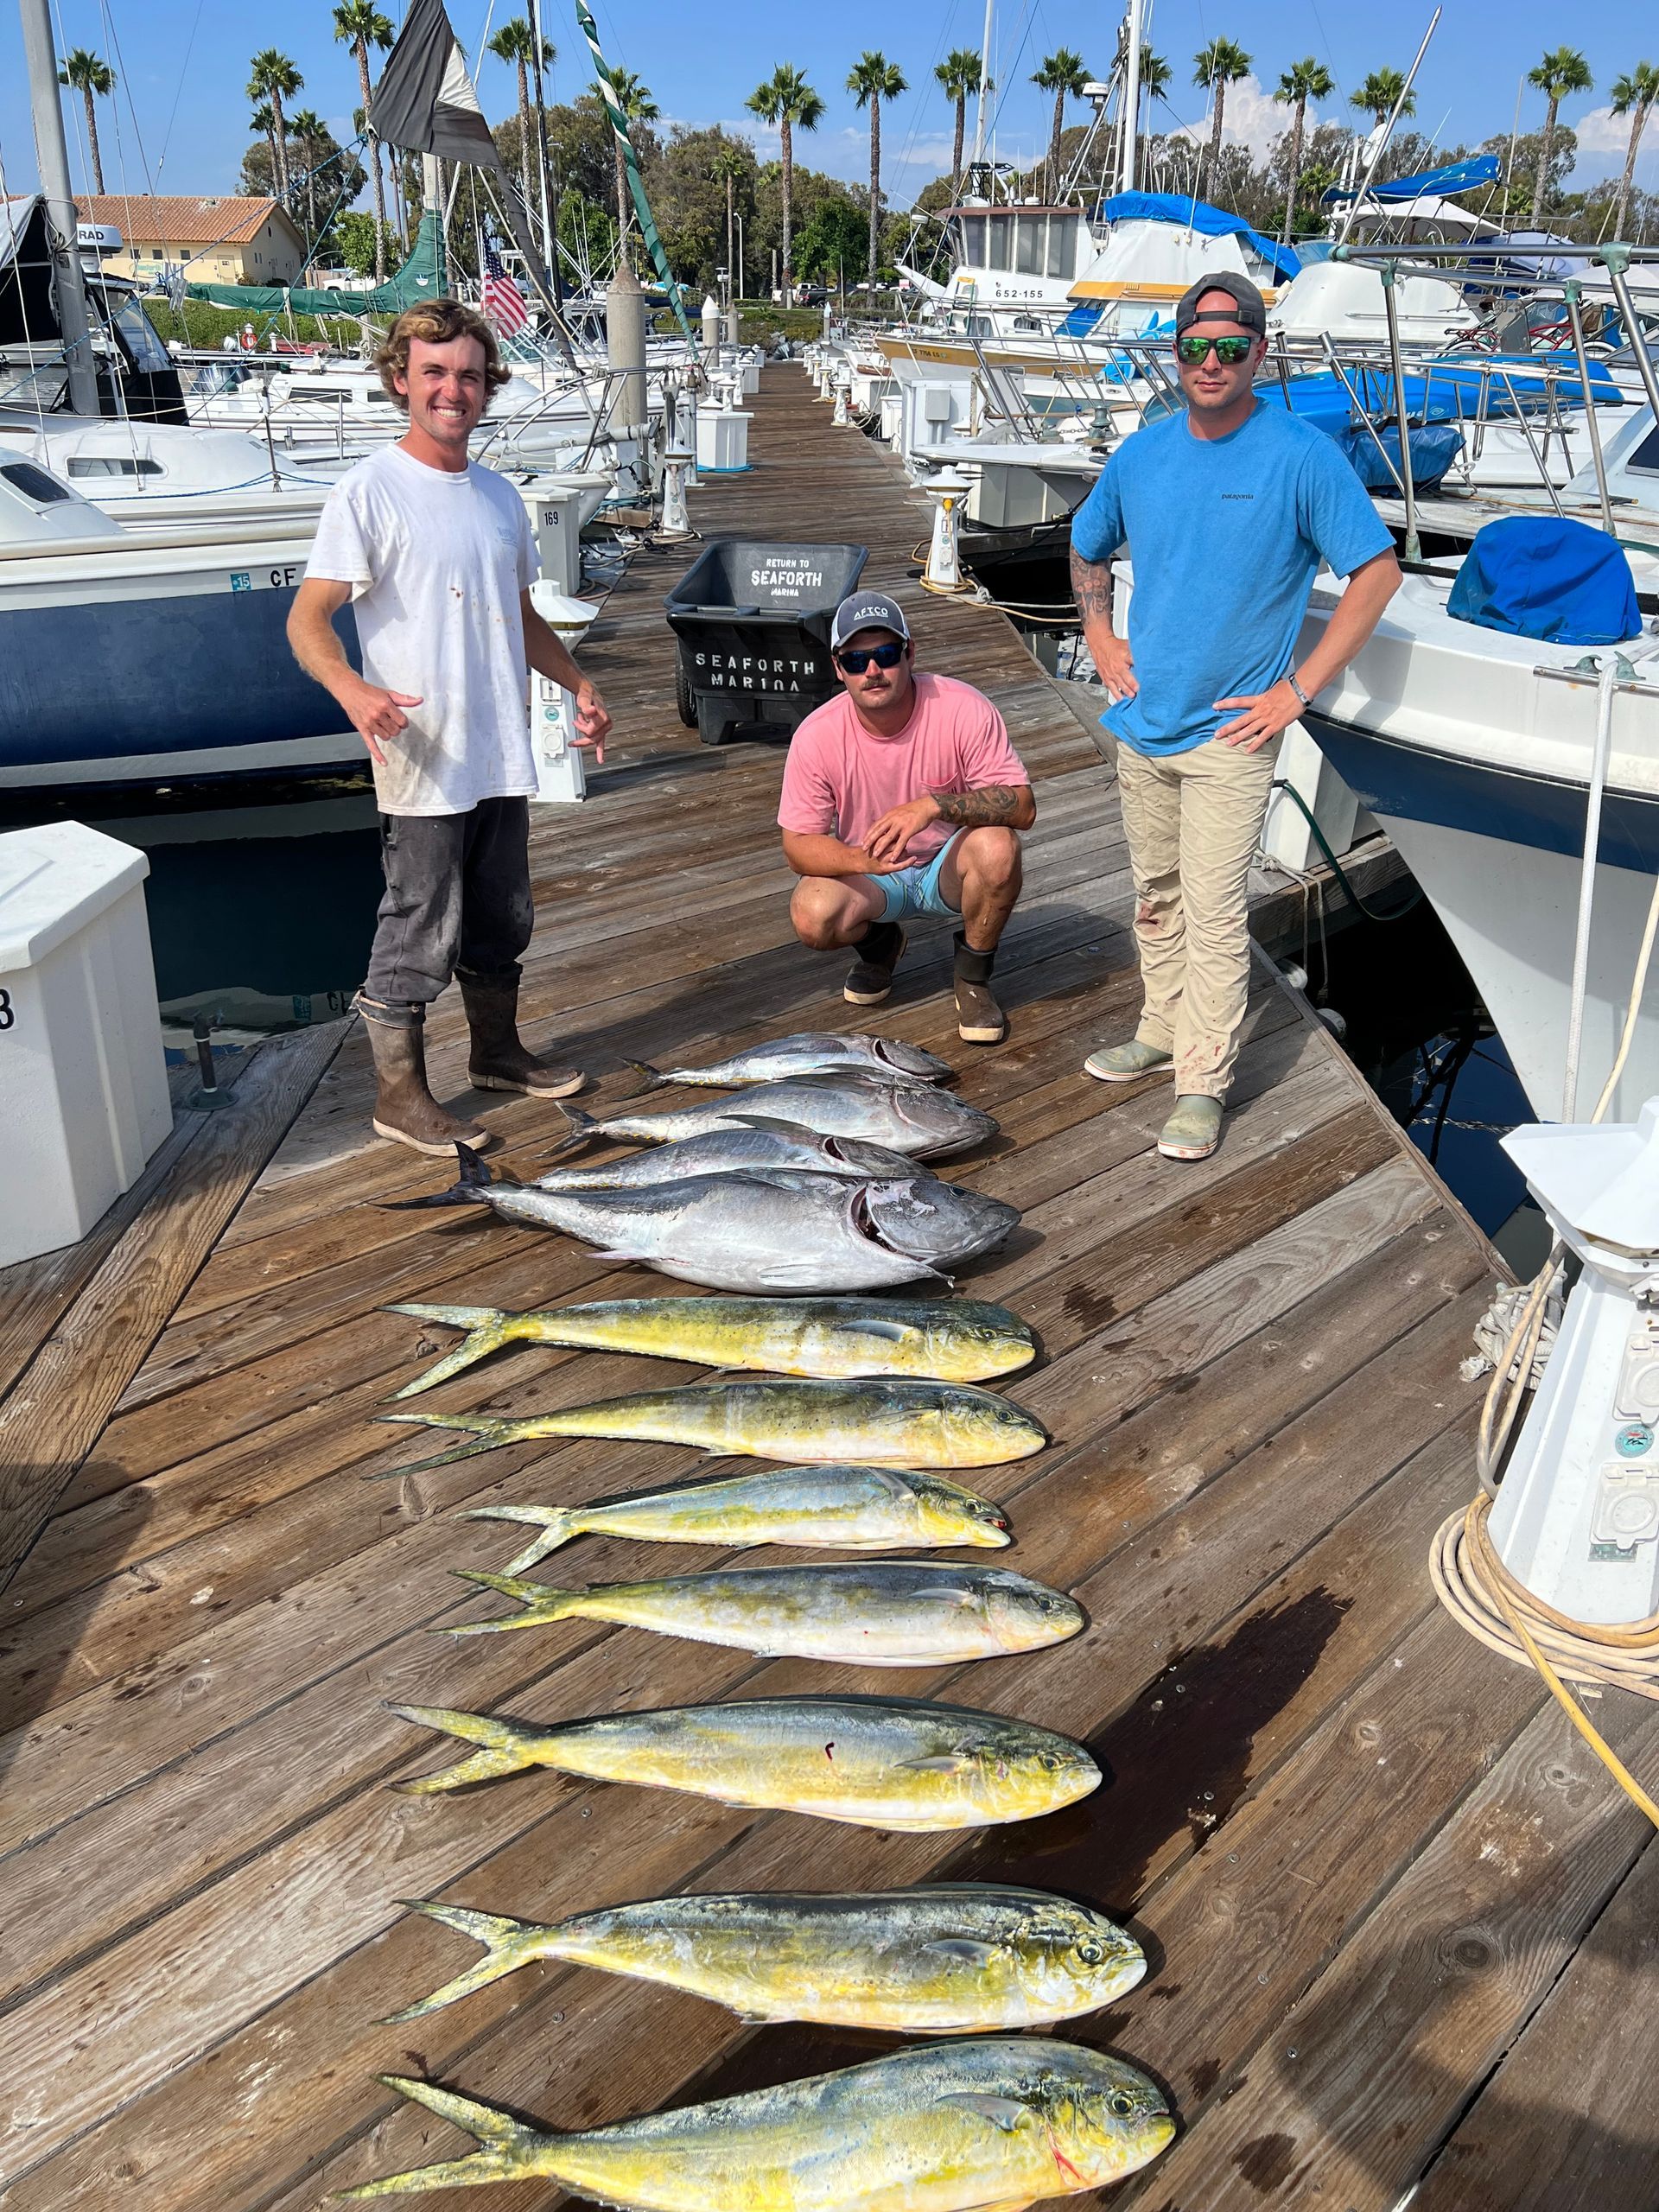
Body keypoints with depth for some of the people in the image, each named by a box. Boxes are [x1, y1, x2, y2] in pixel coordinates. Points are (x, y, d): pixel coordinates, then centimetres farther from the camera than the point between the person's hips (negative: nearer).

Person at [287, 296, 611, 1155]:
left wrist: (579, 684, 10)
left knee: (502, 921, 17)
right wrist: (353, 688, -33)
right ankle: (399, 1094, 14)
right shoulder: (371, 491, -9)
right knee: (419, 932, 0)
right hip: (420, 758, -7)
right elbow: (307, 618, -13)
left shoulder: (499, 496, 13)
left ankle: (496, 1051, 36)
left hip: (501, 756, 7)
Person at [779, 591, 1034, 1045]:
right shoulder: (818, 735, -17)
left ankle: (973, 976, -6)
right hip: (868, 872, 1)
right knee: (811, 916, -29)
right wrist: (864, 859, -35)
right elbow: (798, 845, -13)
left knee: (996, 845, -34)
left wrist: (936, 804, -42)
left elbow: (1023, 807, -25)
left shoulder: (963, 709, -22)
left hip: (951, 868, -1)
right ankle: (878, 944, 11)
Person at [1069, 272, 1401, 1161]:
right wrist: (1100, 637, 8)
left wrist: (1297, 689, -13)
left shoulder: (1303, 454, -10)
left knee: (1213, 913, -6)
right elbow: (1087, 547, 23)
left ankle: (1203, 1084, 4)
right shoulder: (1143, 452, 5)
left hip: (1229, 731, -5)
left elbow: (1378, 572, -9)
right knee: (1156, 896, 17)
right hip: (1143, 721, 5)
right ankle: (1163, 1030, 35)